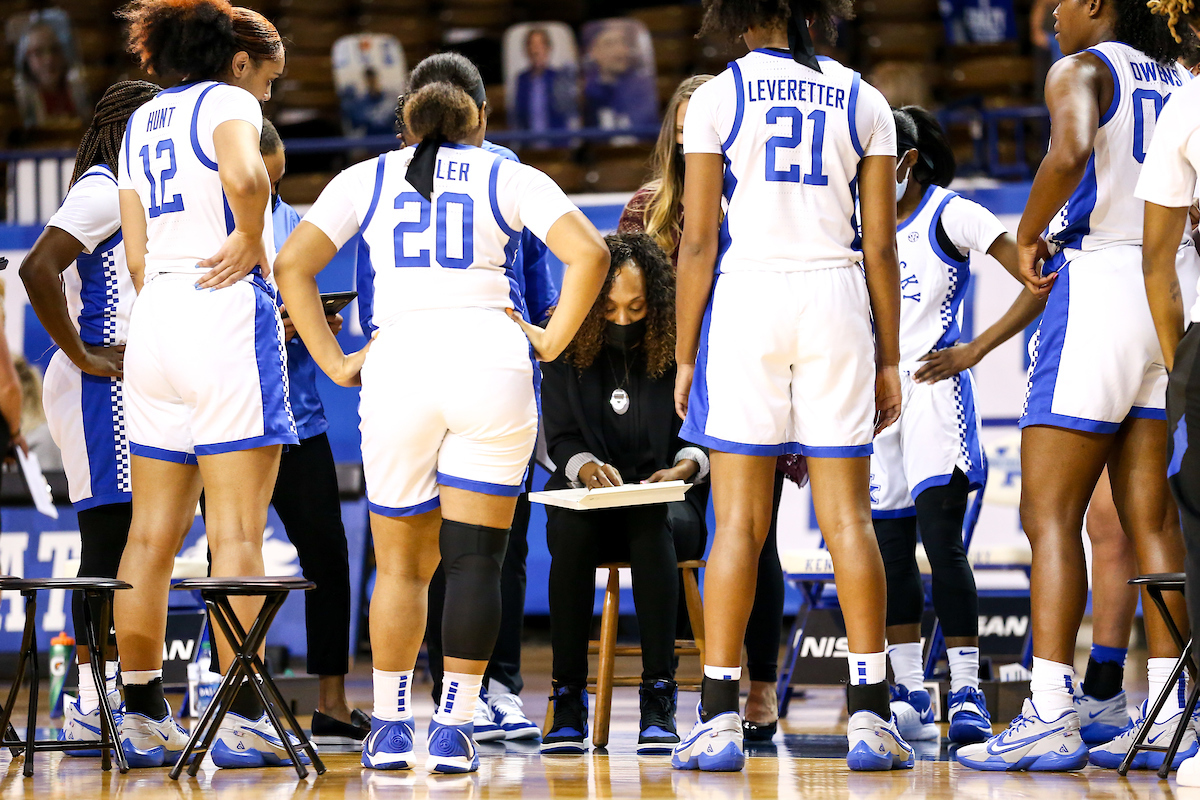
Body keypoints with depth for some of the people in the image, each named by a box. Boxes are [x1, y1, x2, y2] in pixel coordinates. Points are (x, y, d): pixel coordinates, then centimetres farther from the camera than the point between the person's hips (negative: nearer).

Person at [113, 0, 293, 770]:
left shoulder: (142, 121, 19)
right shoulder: (226, 101, -2)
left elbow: (136, 252, 16)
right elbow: (244, 176, -24)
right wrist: (252, 243, -9)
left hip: (155, 317, 7)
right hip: (227, 312, -7)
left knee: (152, 535, 8)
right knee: (237, 533, -6)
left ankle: (143, 717, 11)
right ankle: (243, 719, -8)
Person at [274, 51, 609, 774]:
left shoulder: (366, 180, 15)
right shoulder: (510, 178, 11)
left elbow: (293, 264, 6)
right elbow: (589, 254, -4)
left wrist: (334, 362, 8)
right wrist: (553, 341, 4)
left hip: (398, 360, 1)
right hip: (491, 359, -1)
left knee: (402, 564, 13)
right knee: (474, 557, 2)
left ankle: (390, 728, 13)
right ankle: (454, 729, -2)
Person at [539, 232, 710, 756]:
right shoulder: (568, 350, 4)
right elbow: (559, 437, 3)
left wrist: (687, 465, -20)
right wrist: (584, 465, -19)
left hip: (665, 500, -1)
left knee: (653, 523, -38)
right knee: (571, 532, -35)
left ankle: (658, 694, -37)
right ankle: (568, 695, -30)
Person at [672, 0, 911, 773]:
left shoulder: (716, 99, 1)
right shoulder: (863, 102, 8)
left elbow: (699, 239, -2)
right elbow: (881, 244, 5)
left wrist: (686, 354, 3)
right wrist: (889, 358, 11)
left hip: (744, 301, -2)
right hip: (836, 303, 2)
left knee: (739, 521, 0)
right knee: (847, 516, 3)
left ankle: (721, 717, -2)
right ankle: (871, 715, 0)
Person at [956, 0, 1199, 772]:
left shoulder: (1082, 70, -5)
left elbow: (1070, 155, -26)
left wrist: (1030, 233, -11)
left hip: (1100, 282, -7)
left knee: (1050, 511, -4)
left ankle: (1052, 716, -12)